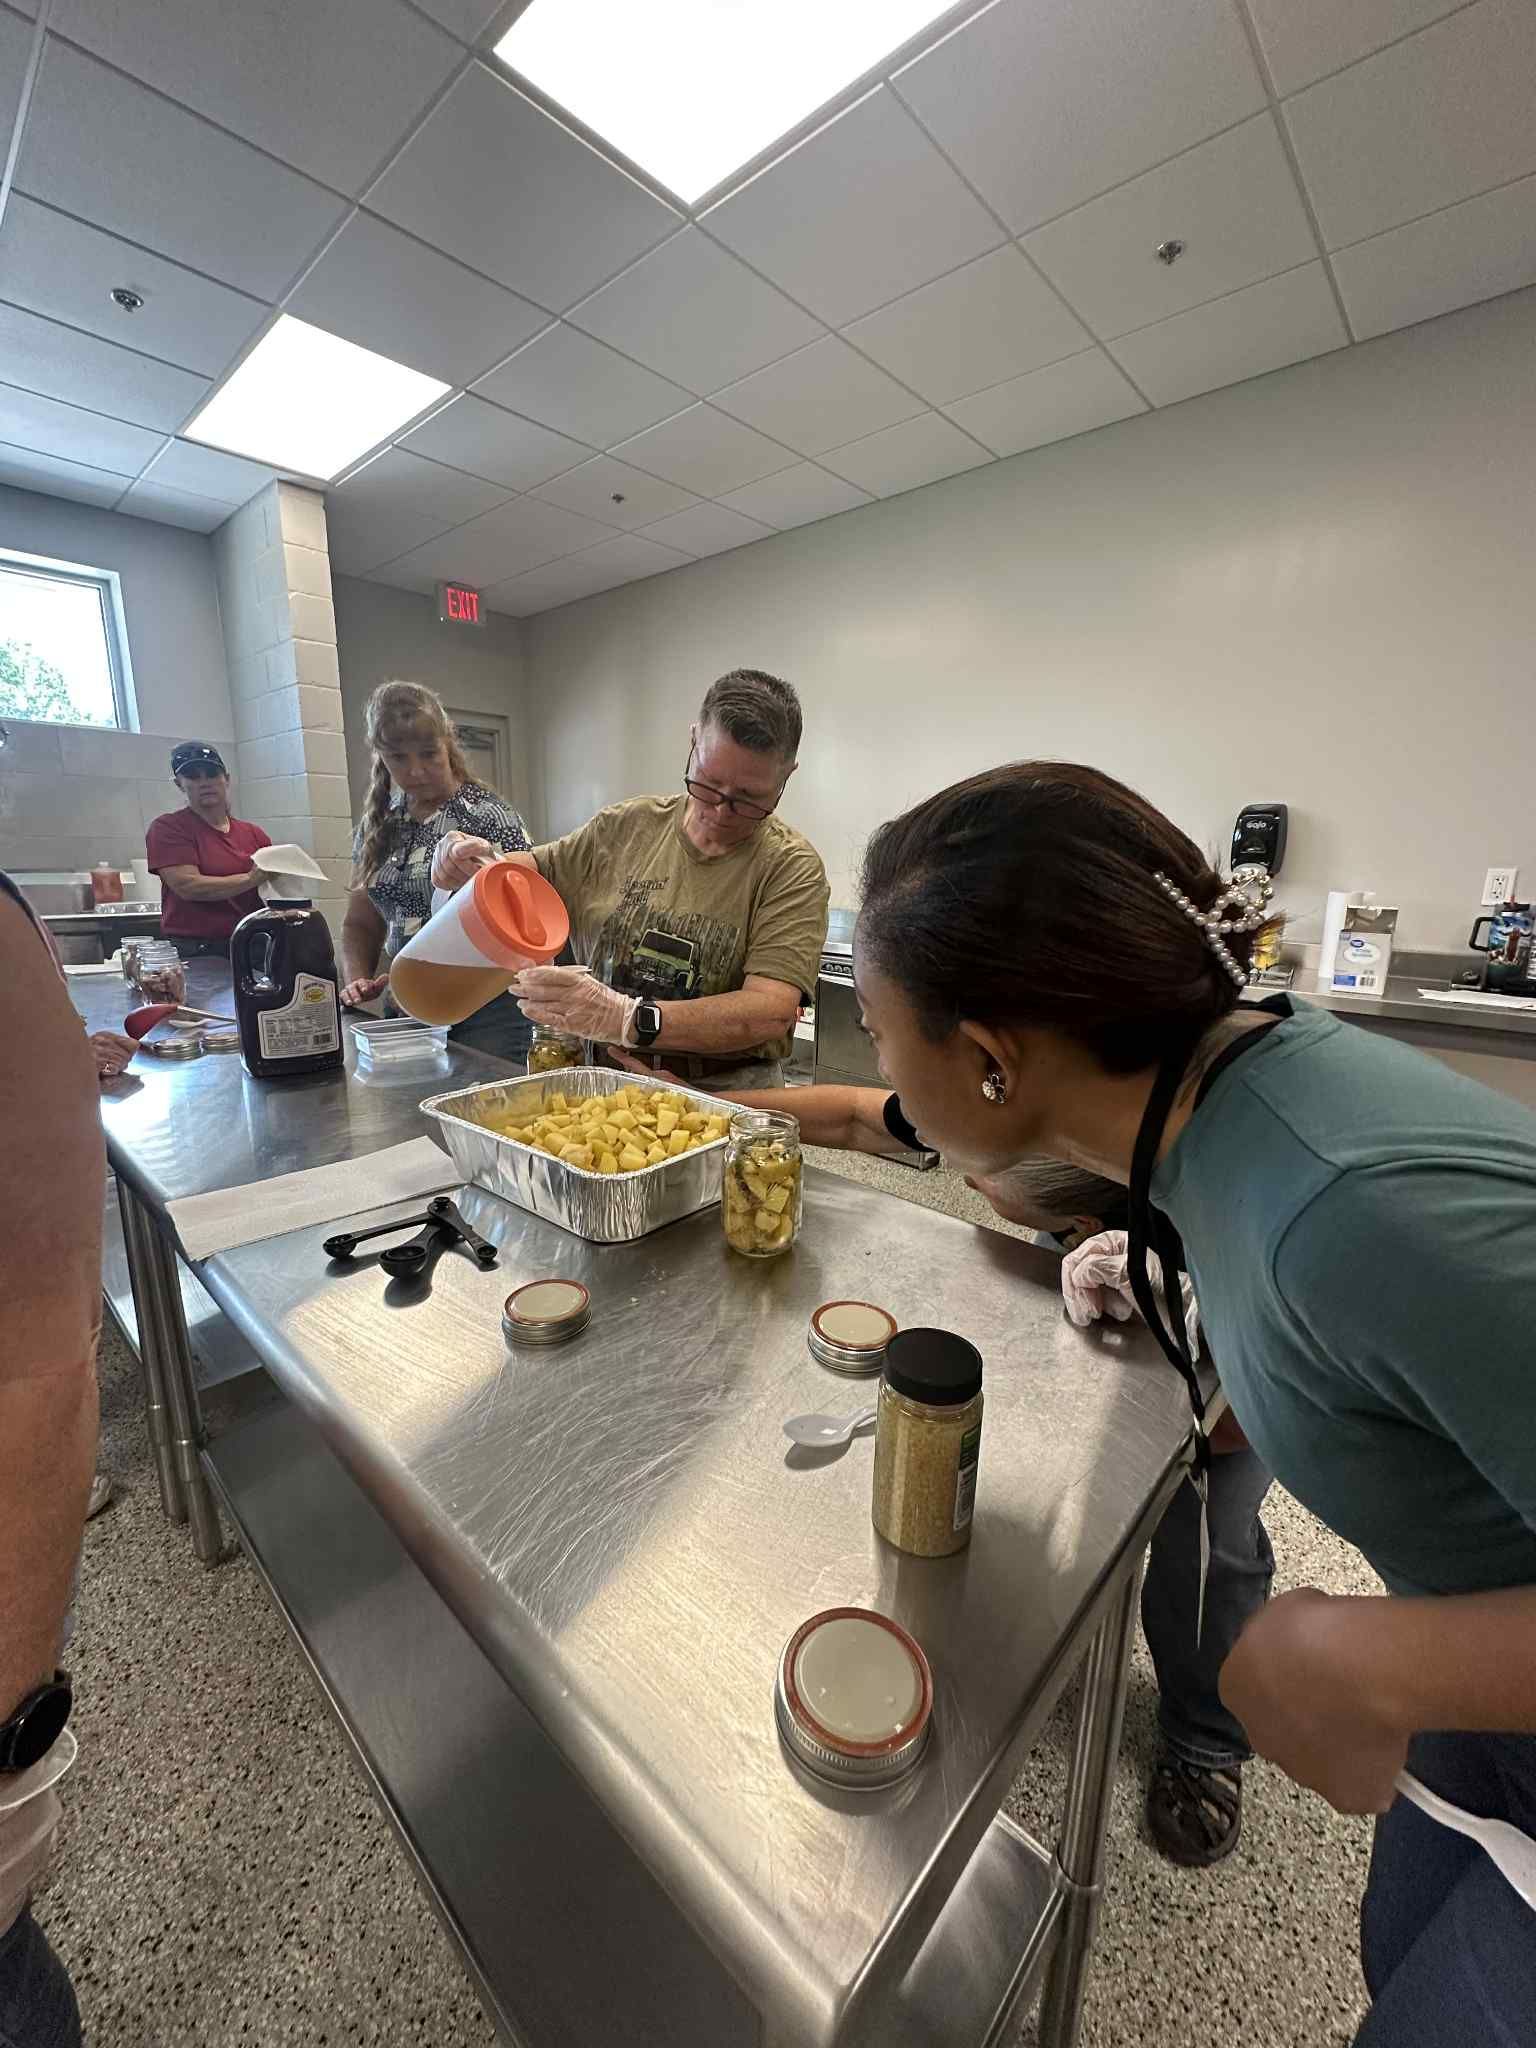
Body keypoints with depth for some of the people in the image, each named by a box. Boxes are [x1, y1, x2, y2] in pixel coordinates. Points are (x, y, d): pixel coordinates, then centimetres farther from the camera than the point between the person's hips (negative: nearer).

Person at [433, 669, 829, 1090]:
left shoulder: (792, 868, -8)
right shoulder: (625, 825, 5)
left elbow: (771, 1013, -20)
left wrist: (629, 1019, -30)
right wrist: (475, 866, -2)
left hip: (724, 1098, -3)